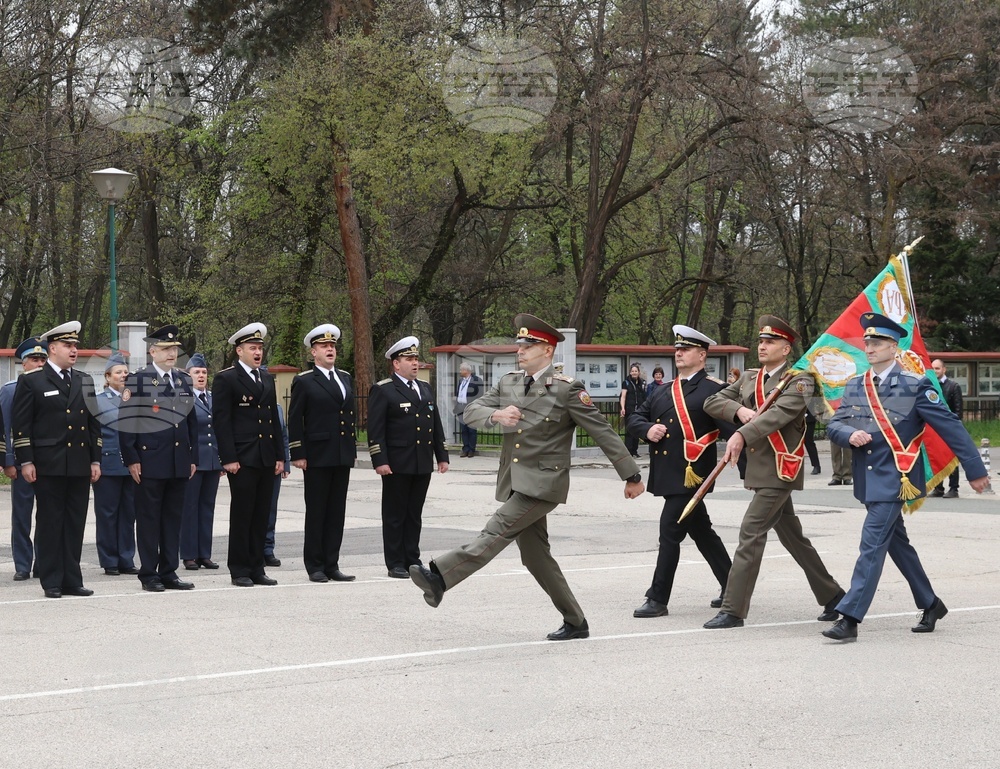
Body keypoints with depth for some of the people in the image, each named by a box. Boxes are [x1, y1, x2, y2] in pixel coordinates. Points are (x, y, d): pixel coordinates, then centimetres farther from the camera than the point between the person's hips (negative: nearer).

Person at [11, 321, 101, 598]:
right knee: (49, 523, 0)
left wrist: (95, 460, 11)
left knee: (75, 524, 6)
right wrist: (26, 462, -10)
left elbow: (94, 423, 17)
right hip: (49, 466, -5)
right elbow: (19, 424, -4)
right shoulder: (31, 382, 0)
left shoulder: (85, 382, 15)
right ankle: (51, 582, 6)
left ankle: (72, 580, 12)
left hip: (80, 467, 5)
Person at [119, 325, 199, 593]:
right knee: (148, 518, 1)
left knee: (173, 518, 9)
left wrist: (193, 458, 12)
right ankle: (149, 574, 7)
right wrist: (132, 459, -12)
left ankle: (169, 573, 15)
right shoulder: (138, 379, -4)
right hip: (150, 462, -5)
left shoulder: (184, 380, 13)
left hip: (179, 463, 6)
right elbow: (127, 422, -7)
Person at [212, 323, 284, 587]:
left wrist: (280, 456, 13)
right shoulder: (225, 379, -4)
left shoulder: (267, 379, 17)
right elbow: (221, 421, -9)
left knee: (261, 516, 8)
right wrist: (229, 459, -15)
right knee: (241, 515, -2)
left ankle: (256, 569, 14)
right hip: (242, 459, -6)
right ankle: (239, 571, 4)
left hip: (266, 459, 6)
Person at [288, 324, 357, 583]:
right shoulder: (304, 382, -3)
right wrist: (297, 454, -10)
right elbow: (294, 420, -5)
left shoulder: (345, 378, 14)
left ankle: (332, 565, 11)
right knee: (316, 512, 1)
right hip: (317, 457, -5)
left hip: (342, 456, 5)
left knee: (337, 513, 7)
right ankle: (315, 566, 7)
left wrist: (353, 448, 15)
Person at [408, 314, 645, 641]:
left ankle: (439, 577, -28)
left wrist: (632, 476, -2)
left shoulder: (567, 389, -8)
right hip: (514, 482, 8)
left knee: (497, 531, -19)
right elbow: (471, 412, 6)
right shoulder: (508, 383, 11)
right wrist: (496, 414, -18)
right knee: (535, 556, 9)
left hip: (543, 482, -7)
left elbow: (603, 432, -5)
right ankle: (575, 622, 17)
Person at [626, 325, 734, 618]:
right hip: (666, 473, 8)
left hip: (690, 473, -8)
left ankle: (658, 599, -2)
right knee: (701, 531, 15)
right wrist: (647, 429, -3)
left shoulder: (713, 390, -5)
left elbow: (731, 427, -16)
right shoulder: (664, 392, 17)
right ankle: (731, 588, 27)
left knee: (670, 531, -8)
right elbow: (633, 418, 18)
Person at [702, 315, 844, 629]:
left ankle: (733, 609, -10)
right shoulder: (748, 378, 14)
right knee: (792, 537, 14)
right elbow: (712, 402, 11)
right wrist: (738, 410, -10)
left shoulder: (798, 380, -8)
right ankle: (833, 597, 26)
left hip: (780, 469, -8)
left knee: (751, 533, -12)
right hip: (759, 469, 8)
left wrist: (742, 435, -37)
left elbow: (780, 413, -25)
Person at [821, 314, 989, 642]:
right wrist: (850, 434, -18)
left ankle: (849, 618, -14)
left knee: (872, 544, -12)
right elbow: (833, 425, 7)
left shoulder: (914, 386, -8)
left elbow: (950, 426, -7)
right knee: (897, 544, 17)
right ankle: (931, 605, 33)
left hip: (894, 479, -7)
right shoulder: (854, 387, 9)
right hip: (868, 479, 7)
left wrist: (975, 470, -7)